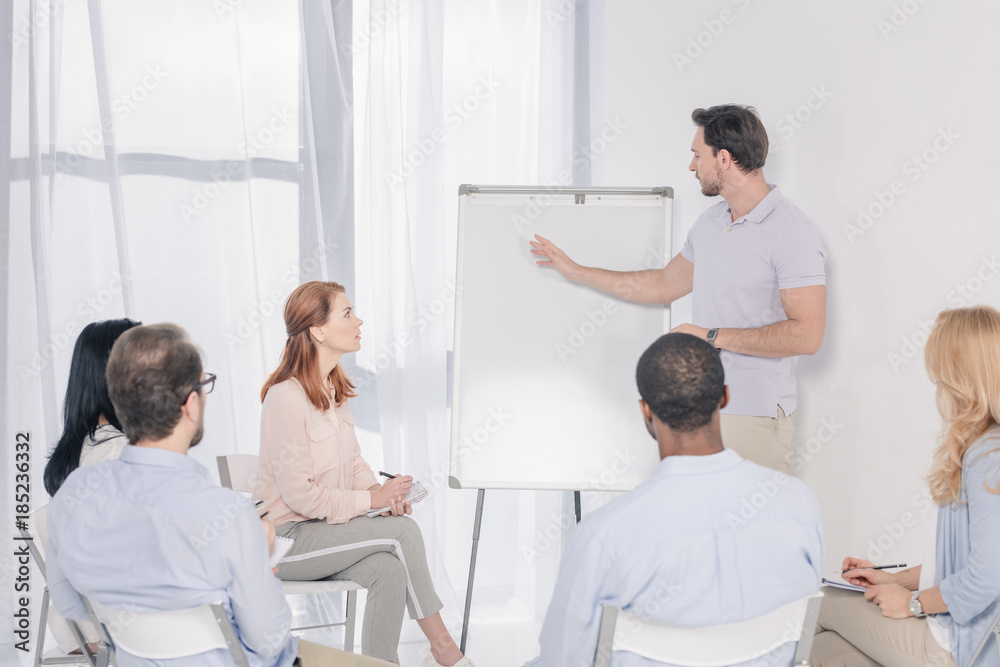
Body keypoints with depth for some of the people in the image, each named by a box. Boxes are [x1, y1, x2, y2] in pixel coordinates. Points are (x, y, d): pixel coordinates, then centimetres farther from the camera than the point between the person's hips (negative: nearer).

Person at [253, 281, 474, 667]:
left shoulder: (335, 389, 7)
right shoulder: (286, 397, -21)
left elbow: (353, 462, 14)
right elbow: (300, 496, -22)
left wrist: (385, 493, -6)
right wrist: (372, 499, -16)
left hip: (327, 527, 7)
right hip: (288, 538, -7)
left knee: (389, 570, -22)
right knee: (403, 531, -20)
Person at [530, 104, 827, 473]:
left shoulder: (792, 233, -13)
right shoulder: (710, 222, 13)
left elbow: (806, 335, -19)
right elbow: (663, 284, 26)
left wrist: (714, 336, -17)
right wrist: (576, 271, 28)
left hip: (754, 418, -7)